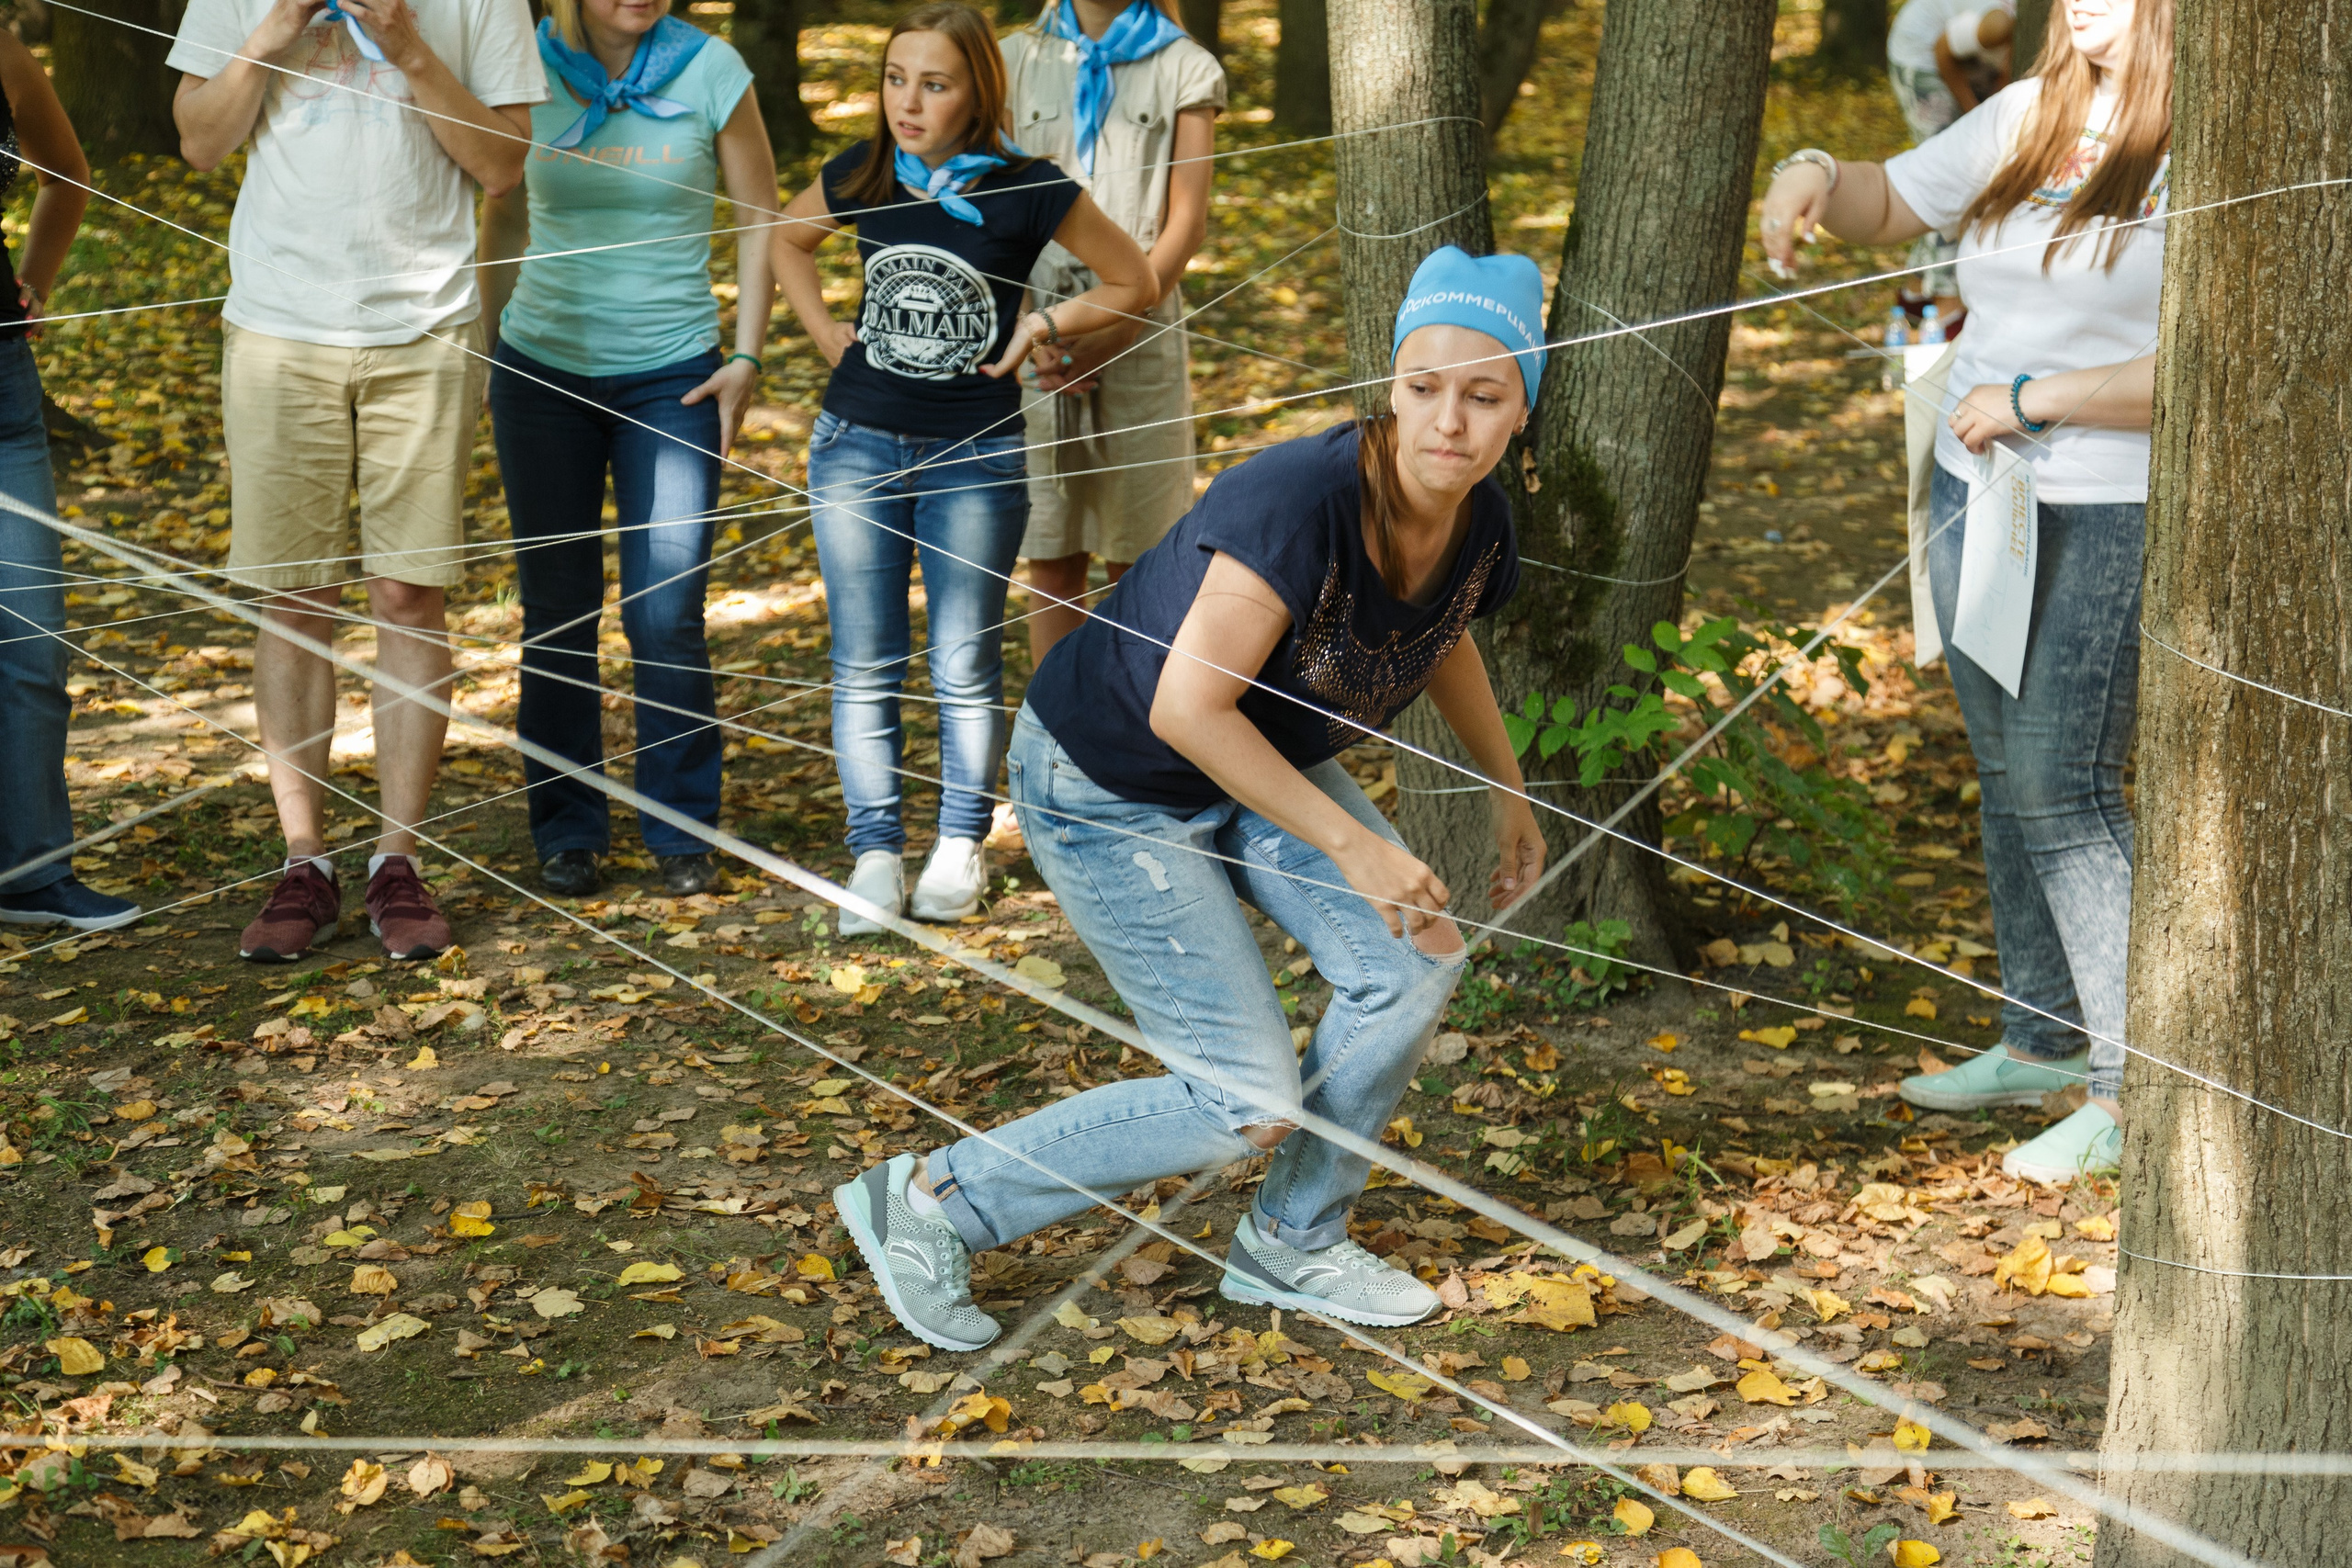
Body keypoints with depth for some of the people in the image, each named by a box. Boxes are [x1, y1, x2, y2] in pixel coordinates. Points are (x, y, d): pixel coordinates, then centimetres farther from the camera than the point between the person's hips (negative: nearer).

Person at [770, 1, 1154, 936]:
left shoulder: (1028, 191, -10)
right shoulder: (860, 179, -1)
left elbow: (1134, 283, 2)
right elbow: (789, 239, 22)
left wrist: (1040, 326, -7)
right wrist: (822, 330, 9)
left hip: (976, 454, -2)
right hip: (858, 444, 3)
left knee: (964, 663, 4)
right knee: (864, 664, 3)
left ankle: (961, 848, 18)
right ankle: (876, 854, 10)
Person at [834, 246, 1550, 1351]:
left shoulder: (1481, 525, -9)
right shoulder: (1300, 500, -35)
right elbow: (1187, 706, -35)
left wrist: (1508, 794, 22)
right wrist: (1352, 844, -31)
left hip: (1256, 762, 8)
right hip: (1106, 789, -8)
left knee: (1413, 962, -7)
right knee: (1249, 1107, -9)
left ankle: (1290, 1245, 15)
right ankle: (933, 1203, 5)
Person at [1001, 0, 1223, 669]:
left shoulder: (1185, 69, 5)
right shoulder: (1018, 60, 10)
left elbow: (1185, 225, 0)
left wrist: (1108, 334, -12)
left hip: (1137, 334, -2)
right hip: (1034, 334, 2)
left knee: (1138, 561, 1)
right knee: (1051, 557, 4)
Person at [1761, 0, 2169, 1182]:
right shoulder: (2026, 119, 8)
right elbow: (1892, 206, 23)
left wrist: (2029, 400, -16)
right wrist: (1815, 176, 1)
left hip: (2114, 519, -7)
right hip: (1975, 496, 7)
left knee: (2062, 790, -9)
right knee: (2010, 779, 13)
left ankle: (2136, 1087, 2)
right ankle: (2042, 1040, 27)